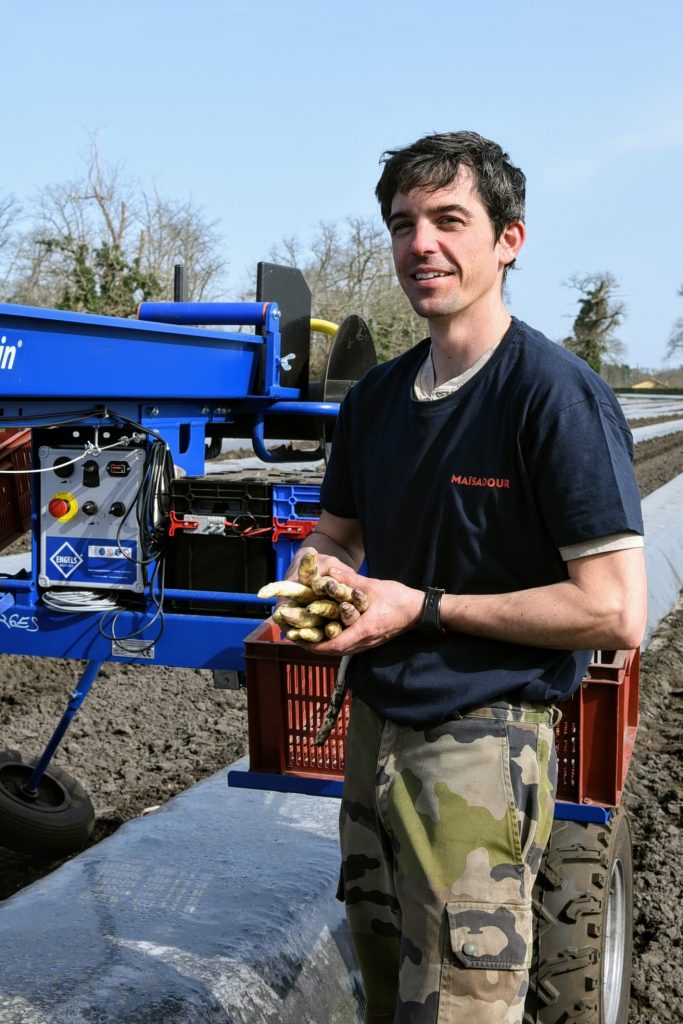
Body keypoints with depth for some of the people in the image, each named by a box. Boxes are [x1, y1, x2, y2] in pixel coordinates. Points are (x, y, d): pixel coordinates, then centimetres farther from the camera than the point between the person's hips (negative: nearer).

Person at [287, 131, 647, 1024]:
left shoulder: (557, 394, -16)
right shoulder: (374, 398, 7)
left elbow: (616, 612, -20)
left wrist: (424, 608, -18)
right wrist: (319, 579, -5)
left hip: (485, 738, -7)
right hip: (374, 722, 7)